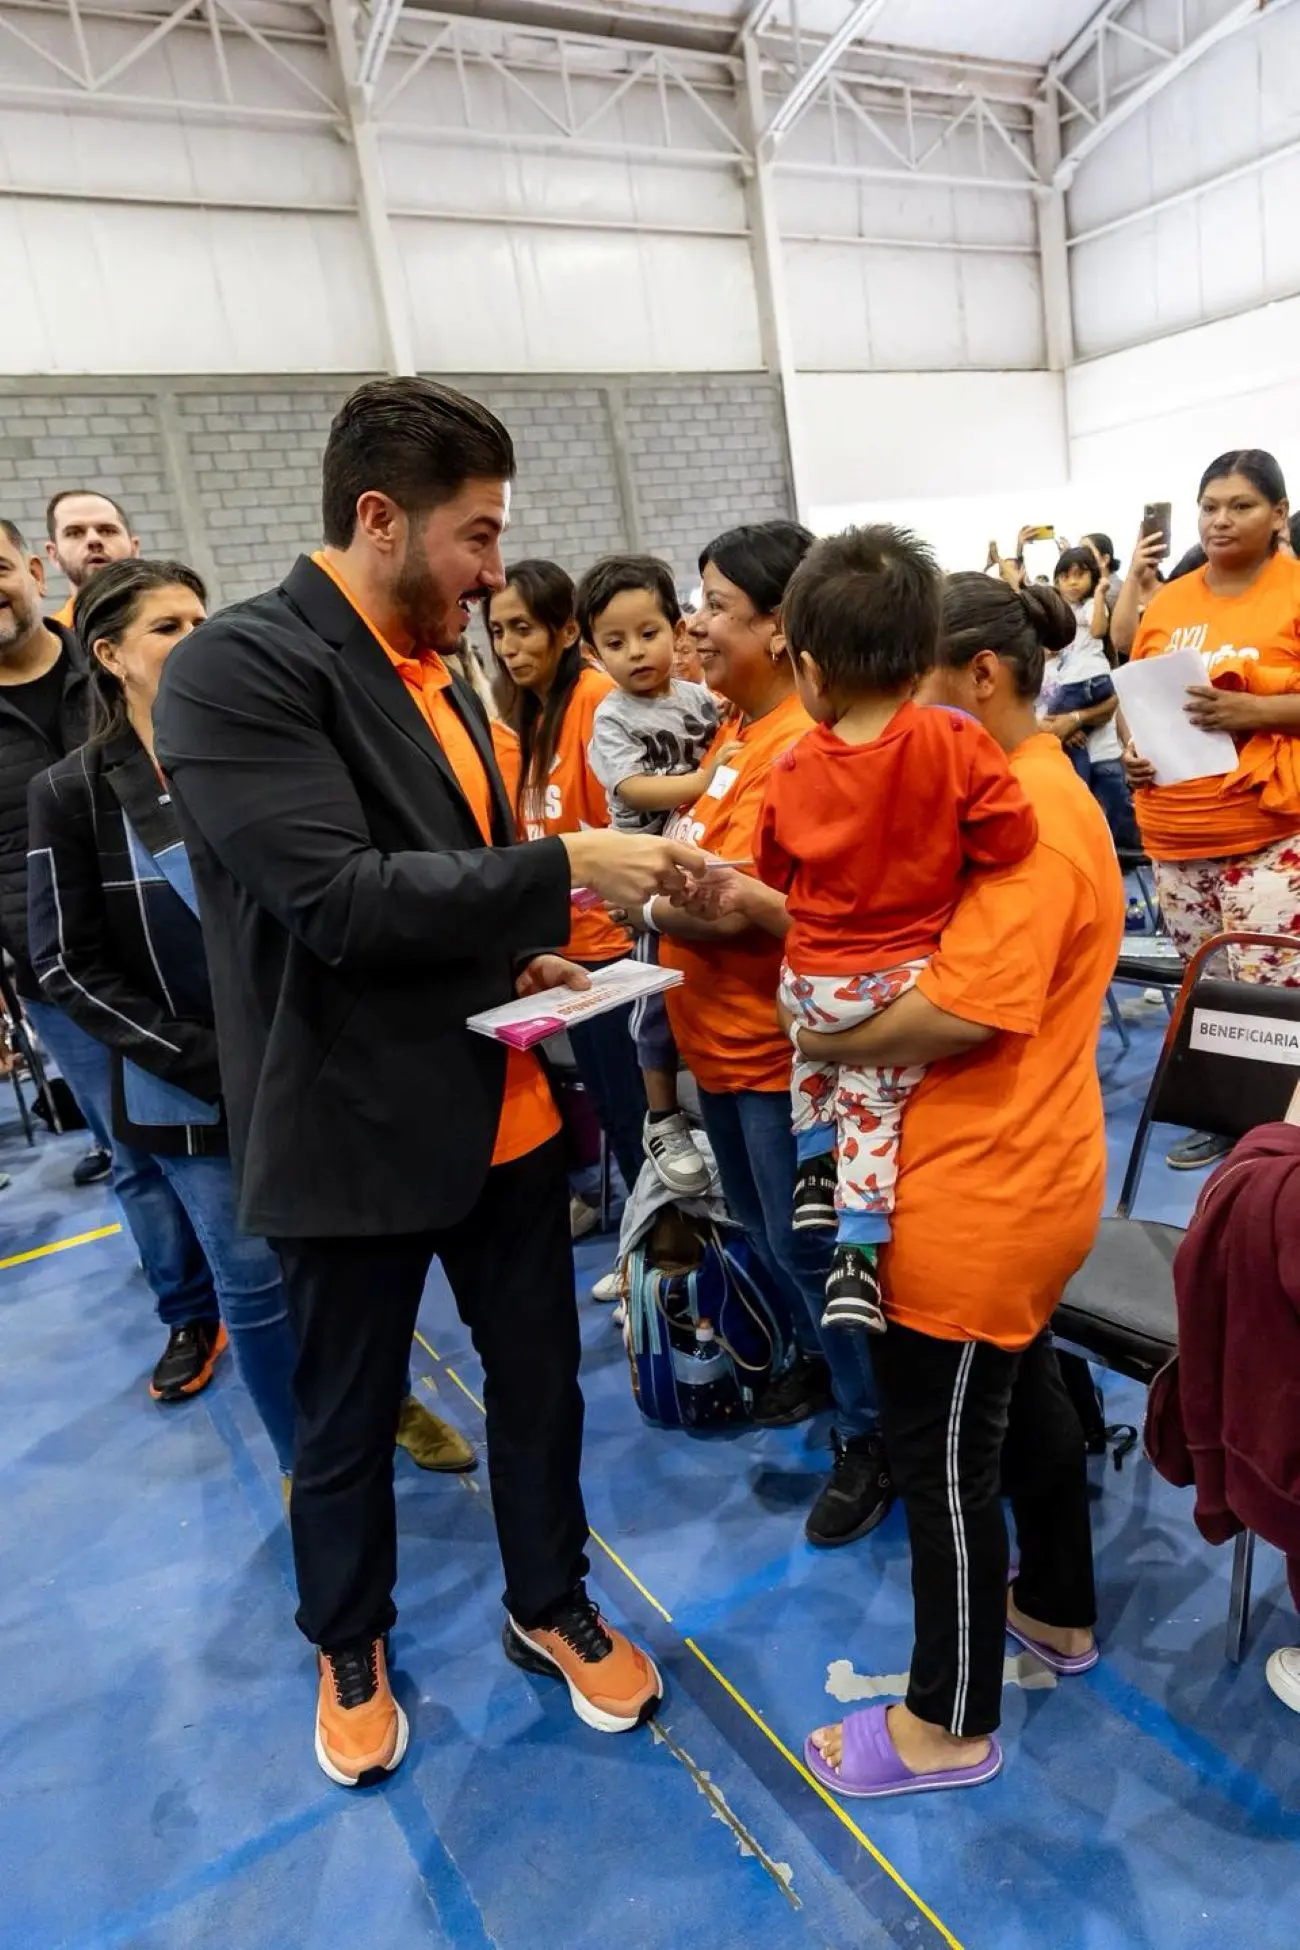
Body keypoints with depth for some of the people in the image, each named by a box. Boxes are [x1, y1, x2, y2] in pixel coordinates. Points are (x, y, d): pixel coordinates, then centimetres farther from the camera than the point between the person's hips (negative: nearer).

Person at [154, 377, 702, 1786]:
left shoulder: (435, 670, 9)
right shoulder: (236, 668, -17)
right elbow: (338, 898, -26)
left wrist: (521, 958, 2)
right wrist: (565, 867, -23)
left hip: (503, 1107, 7)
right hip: (354, 1129, -6)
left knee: (539, 1381, 19)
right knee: (347, 1420, 17)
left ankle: (549, 1607, 44)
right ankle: (349, 1646, 44)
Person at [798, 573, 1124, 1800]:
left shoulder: (1028, 818, -22)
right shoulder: (1025, 794, 11)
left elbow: (961, 1013, -28)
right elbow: (932, 946, 9)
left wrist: (818, 1041, -14)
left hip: (978, 1194, -10)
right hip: (1015, 1177, 10)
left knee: (942, 1453, 6)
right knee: (1019, 1393, 26)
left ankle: (950, 1724, 27)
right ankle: (1057, 1611, 49)